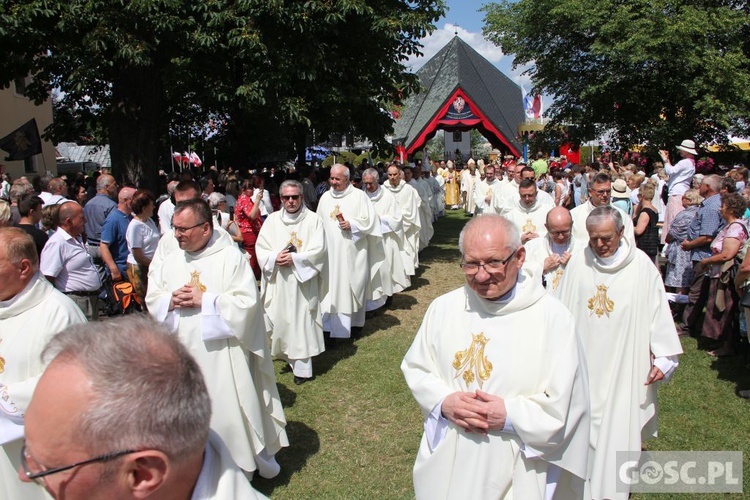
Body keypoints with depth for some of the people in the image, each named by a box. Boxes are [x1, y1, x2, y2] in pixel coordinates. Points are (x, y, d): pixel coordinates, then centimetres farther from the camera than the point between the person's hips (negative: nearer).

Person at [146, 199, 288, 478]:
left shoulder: (230, 257, -11)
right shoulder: (169, 260, 7)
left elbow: (247, 302, -17)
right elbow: (152, 298, 10)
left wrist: (204, 300, -20)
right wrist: (171, 301, -13)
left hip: (222, 355, -5)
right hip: (184, 355, 5)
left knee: (228, 411, 2)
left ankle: (243, 463, 24)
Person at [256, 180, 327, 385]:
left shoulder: (313, 219, -3)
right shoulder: (272, 219, 7)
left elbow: (318, 250, -8)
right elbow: (261, 247, 5)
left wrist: (294, 259, -17)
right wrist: (274, 258, -14)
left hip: (302, 280, -4)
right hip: (277, 281, 4)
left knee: (301, 321, -1)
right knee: (280, 320, 9)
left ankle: (302, 367, 7)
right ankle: (289, 357, 26)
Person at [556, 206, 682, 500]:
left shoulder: (641, 265, -8)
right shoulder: (578, 261, -4)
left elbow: (658, 311, -2)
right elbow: (563, 311, 4)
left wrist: (663, 358, -3)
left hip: (624, 366, -1)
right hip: (584, 363, 2)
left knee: (618, 431, 5)